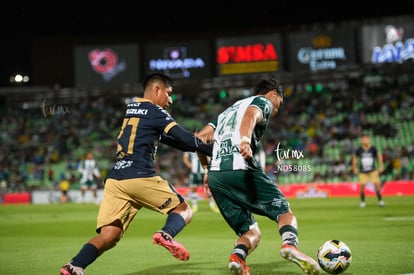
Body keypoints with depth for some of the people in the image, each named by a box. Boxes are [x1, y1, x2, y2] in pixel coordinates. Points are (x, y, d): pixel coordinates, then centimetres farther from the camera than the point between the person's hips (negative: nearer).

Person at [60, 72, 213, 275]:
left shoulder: (130, 109, 26)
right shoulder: (155, 112, 3)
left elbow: (168, 139, 30)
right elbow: (186, 140, -3)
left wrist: (196, 146, 28)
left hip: (114, 179, 6)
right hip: (140, 177, -6)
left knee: (108, 237, -1)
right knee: (183, 210, 10)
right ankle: (166, 234, -21)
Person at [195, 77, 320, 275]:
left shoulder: (228, 111, 35)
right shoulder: (263, 102, 14)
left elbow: (200, 138, 24)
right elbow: (251, 114, -12)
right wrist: (245, 141, -30)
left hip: (215, 176, 6)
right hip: (241, 169, -6)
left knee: (251, 234, 12)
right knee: (285, 212, 4)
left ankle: (237, 256, -22)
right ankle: (290, 245, -29)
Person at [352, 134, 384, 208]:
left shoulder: (373, 149, -10)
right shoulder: (359, 149, -9)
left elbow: (379, 156, 6)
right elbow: (354, 157, 8)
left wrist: (380, 166, 4)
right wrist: (354, 168, 8)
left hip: (373, 171, 0)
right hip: (362, 172, 0)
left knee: (377, 185, -9)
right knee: (362, 186, -7)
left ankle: (380, 201, 5)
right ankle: (362, 202, 12)